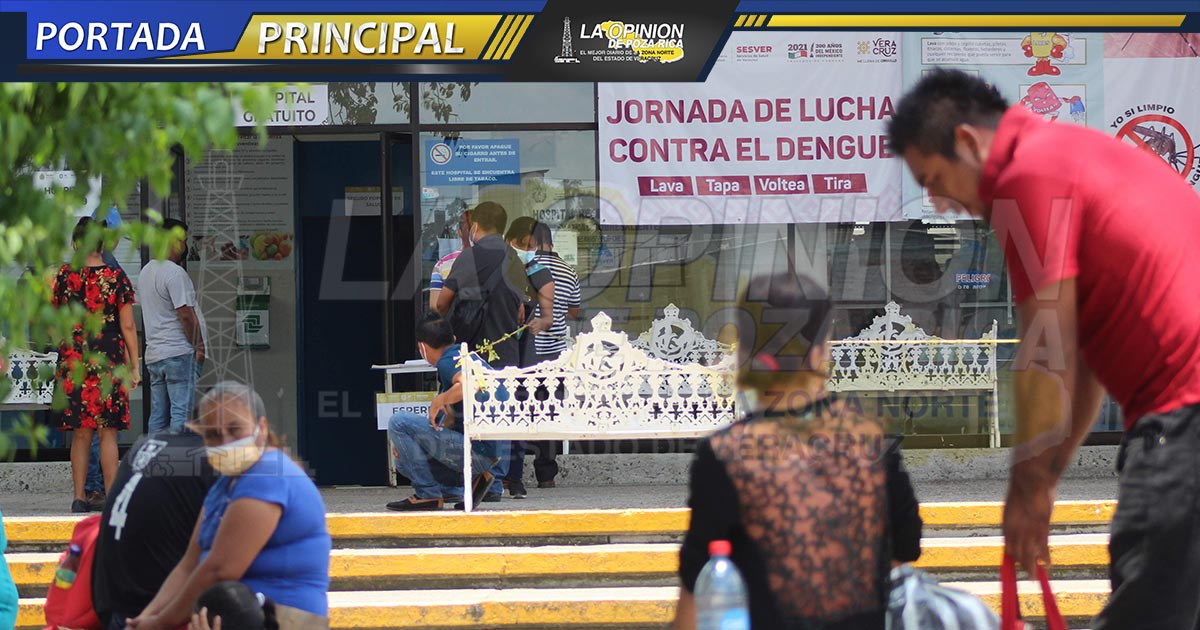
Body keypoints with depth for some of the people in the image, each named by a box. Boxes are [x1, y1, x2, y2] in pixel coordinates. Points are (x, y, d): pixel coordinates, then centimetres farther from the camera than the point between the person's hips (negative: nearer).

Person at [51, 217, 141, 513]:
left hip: (72, 361, 2)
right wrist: (134, 366, 3)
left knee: (81, 433, 9)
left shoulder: (62, 276, 1)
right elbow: (128, 326, -4)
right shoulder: (116, 277, -4)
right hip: (108, 360, -2)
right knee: (108, 432, 1)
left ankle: (79, 496, 7)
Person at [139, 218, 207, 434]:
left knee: (158, 416, 8)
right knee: (181, 412, -8)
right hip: (179, 352, -9)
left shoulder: (146, 272, 16)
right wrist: (199, 346, -8)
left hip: (154, 354, 9)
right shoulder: (174, 273, -13)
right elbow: (185, 314, -17)